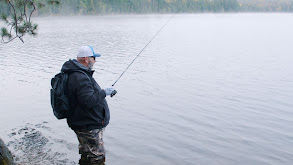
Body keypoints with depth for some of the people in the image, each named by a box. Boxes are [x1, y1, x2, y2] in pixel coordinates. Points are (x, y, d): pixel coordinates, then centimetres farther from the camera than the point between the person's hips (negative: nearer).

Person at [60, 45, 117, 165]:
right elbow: (89, 101, -31)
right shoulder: (80, 77, -25)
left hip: (86, 124, 11)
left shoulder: (80, 73, 11)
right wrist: (104, 92, -20)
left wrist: (106, 92, 15)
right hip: (88, 127, -11)